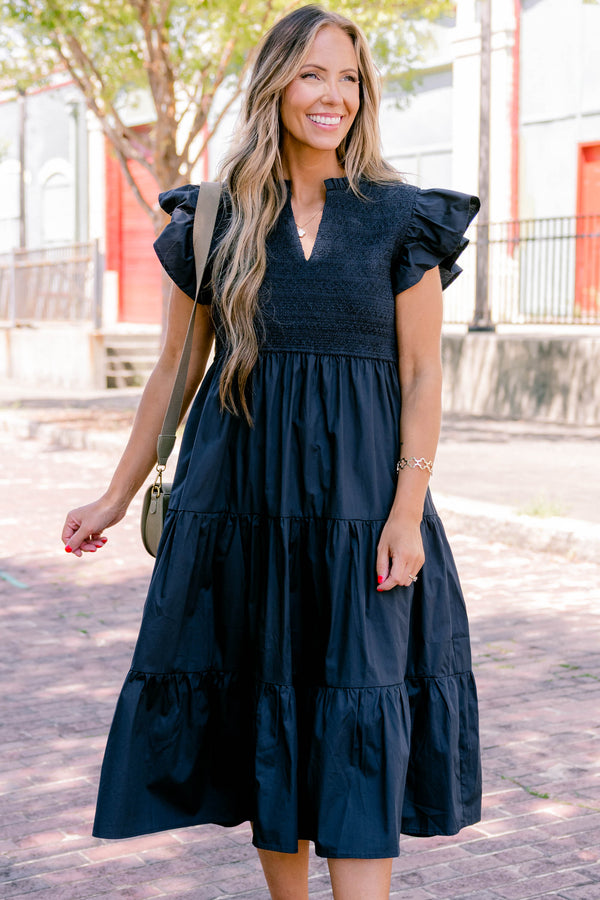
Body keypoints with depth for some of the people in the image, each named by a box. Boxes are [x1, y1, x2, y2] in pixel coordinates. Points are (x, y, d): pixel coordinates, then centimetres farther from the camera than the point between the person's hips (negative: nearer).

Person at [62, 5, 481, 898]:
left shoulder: (400, 220, 1)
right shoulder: (220, 221, 6)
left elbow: (422, 376, -1)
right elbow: (174, 370, 11)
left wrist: (407, 508, -11)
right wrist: (118, 496, 13)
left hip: (358, 499, -2)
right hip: (242, 494, 2)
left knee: (358, 720, -5)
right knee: (265, 710, 9)